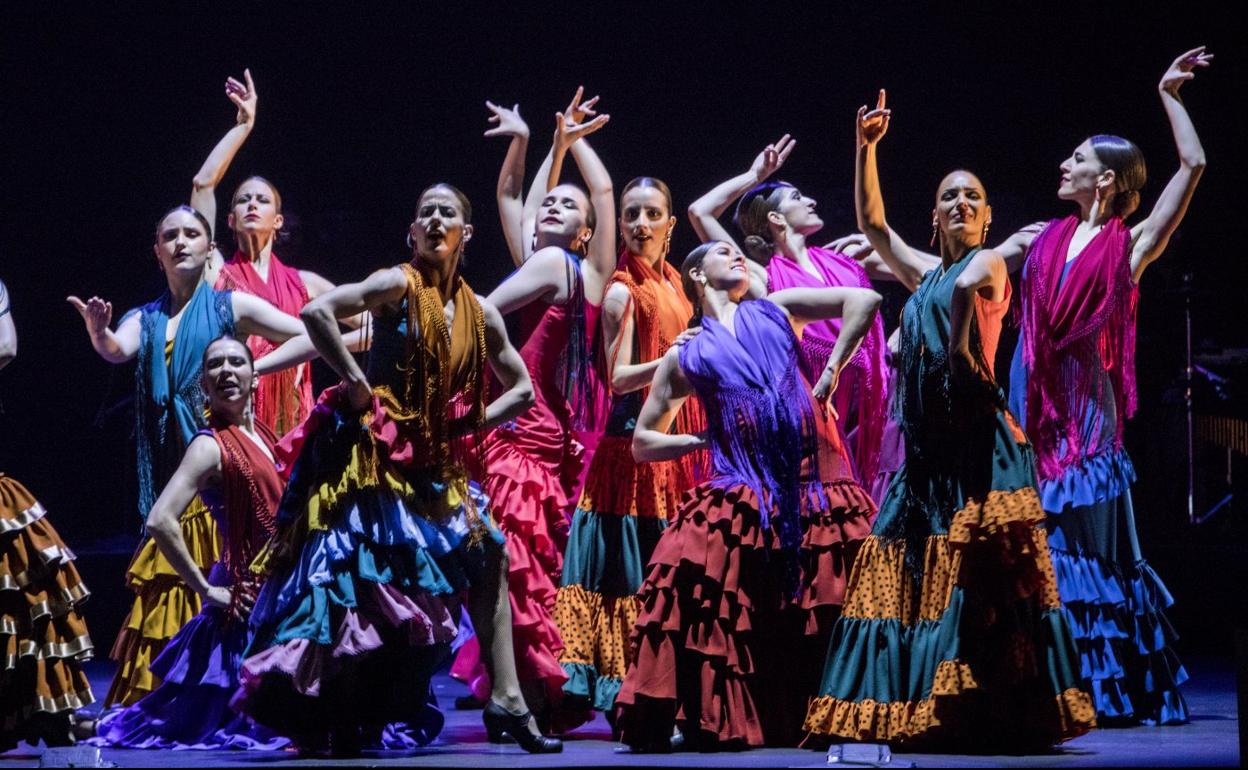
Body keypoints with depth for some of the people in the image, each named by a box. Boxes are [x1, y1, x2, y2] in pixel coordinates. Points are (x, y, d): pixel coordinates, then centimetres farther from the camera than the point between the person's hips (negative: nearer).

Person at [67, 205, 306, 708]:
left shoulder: (231, 306, 7)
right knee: (171, 585, -1)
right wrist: (97, 329, -27)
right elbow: (116, 351, -8)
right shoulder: (146, 319, 15)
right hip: (170, 470, 3)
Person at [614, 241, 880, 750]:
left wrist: (831, 373, 3)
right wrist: (707, 439, 5)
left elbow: (864, 300, 10)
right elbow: (643, 443, 20)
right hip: (740, 496, 0)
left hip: (814, 485, 1)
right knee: (727, 618, -13)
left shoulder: (777, 311, 19)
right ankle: (713, 722, -9)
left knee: (818, 619, -3)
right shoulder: (686, 356, 17)